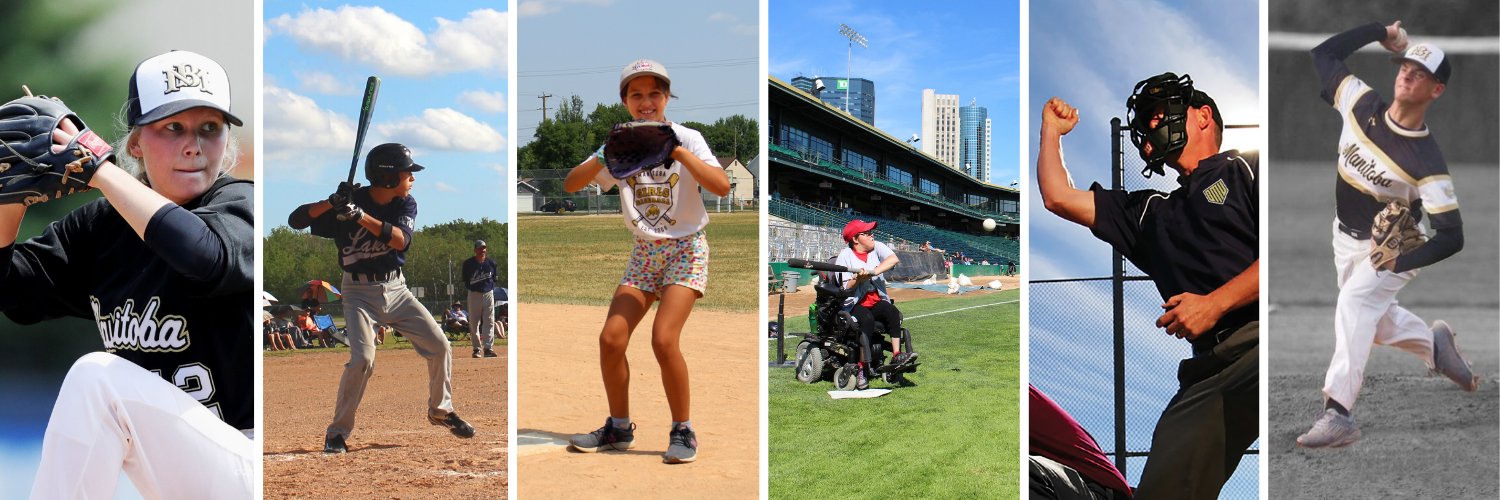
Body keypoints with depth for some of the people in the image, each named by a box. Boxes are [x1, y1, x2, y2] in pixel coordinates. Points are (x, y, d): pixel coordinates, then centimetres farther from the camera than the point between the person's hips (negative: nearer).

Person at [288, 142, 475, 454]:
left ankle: (440, 410, 26)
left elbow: (401, 240, -23)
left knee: (440, 347, 2)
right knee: (362, 359, -21)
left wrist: (361, 216, -34)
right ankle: (337, 432, -5)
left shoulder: (406, 204, -3)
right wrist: (333, 202, -34)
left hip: (396, 288, 5)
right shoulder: (351, 201, -14)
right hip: (360, 291, -4)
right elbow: (295, 220, -18)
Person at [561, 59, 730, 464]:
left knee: (663, 339, -20)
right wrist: (604, 158, -23)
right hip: (644, 252, 4)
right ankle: (619, 428, 12)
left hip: (685, 248, -4)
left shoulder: (686, 139, -8)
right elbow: (570, 185, -6)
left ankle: (683, 431, -5)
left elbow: (721, 187, -23)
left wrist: (678, 152, -30)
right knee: (611, 338, -6)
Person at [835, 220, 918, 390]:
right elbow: (847, 288, -7)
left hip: (877, 301, 4)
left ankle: (897, 356, -33)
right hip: (854, 304, -4)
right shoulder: (845, 255, -2)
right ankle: (863, 368, -31)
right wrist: (858, 278, -27)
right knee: (867, 319, -33)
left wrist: (874, 272, -25)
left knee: (893, 312, -27)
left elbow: (894, 259, -16)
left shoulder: (877, 247, 6)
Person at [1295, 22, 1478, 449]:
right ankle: (1434, 343, 52)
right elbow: (1323, 53, -1)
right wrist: (1382, 32, -6)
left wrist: (1399, 263, -39)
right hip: (1346, 239, 7)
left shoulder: (1427, 161, -26)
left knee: (1353, 303, -30)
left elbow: (1452, 236, -25)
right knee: (1376, 320, 21)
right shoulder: (1362, 105, -12)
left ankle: (1338, 413, -34)